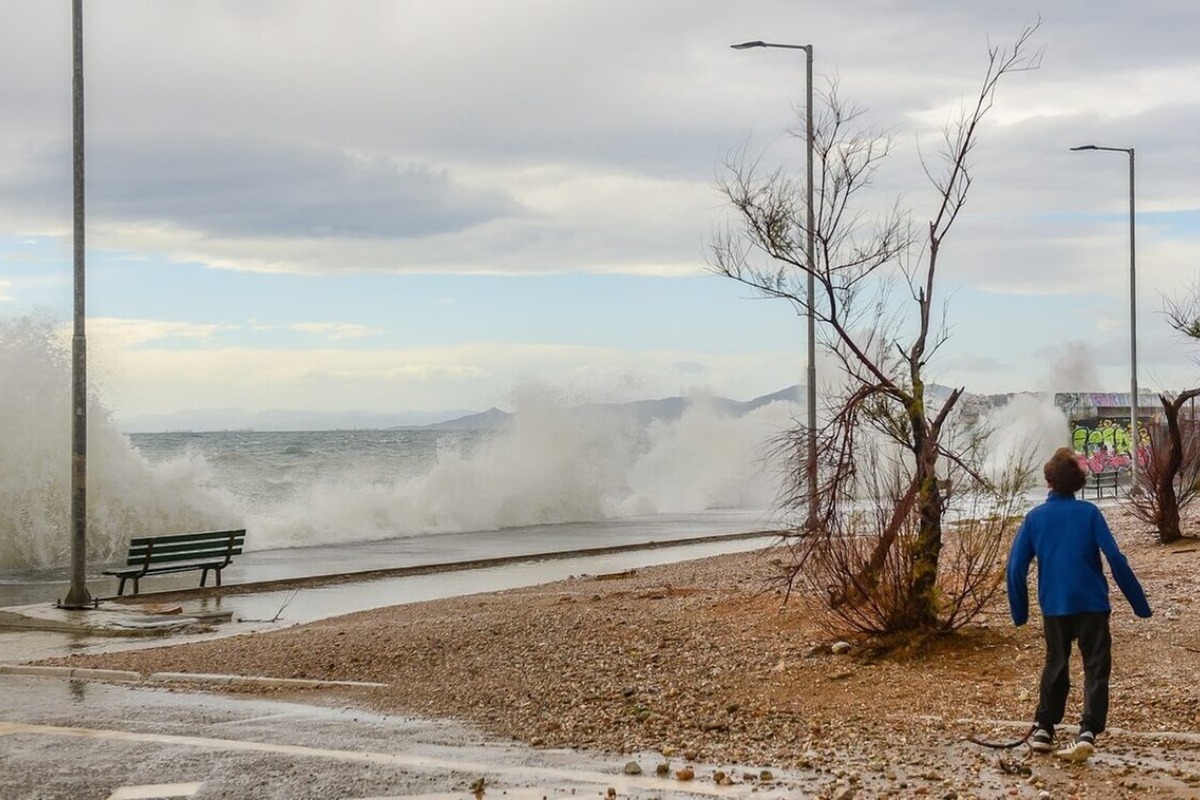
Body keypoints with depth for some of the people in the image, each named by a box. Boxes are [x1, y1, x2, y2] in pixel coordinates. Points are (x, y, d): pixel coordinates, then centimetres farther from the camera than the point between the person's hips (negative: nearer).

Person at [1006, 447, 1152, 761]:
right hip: (1092, 603, -2)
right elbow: (1115, 558, -10)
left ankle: (1043, 730, 22)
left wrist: (1019, 612, 10)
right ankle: (1087, 732, -16)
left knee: (1055, 666, 19)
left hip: (1054, 607, 2)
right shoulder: (1089, 513, -4)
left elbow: (1016, 567, -1)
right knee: (1096, 668, 1)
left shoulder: (1034, 518, 1)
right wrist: (1139, 602, -4)